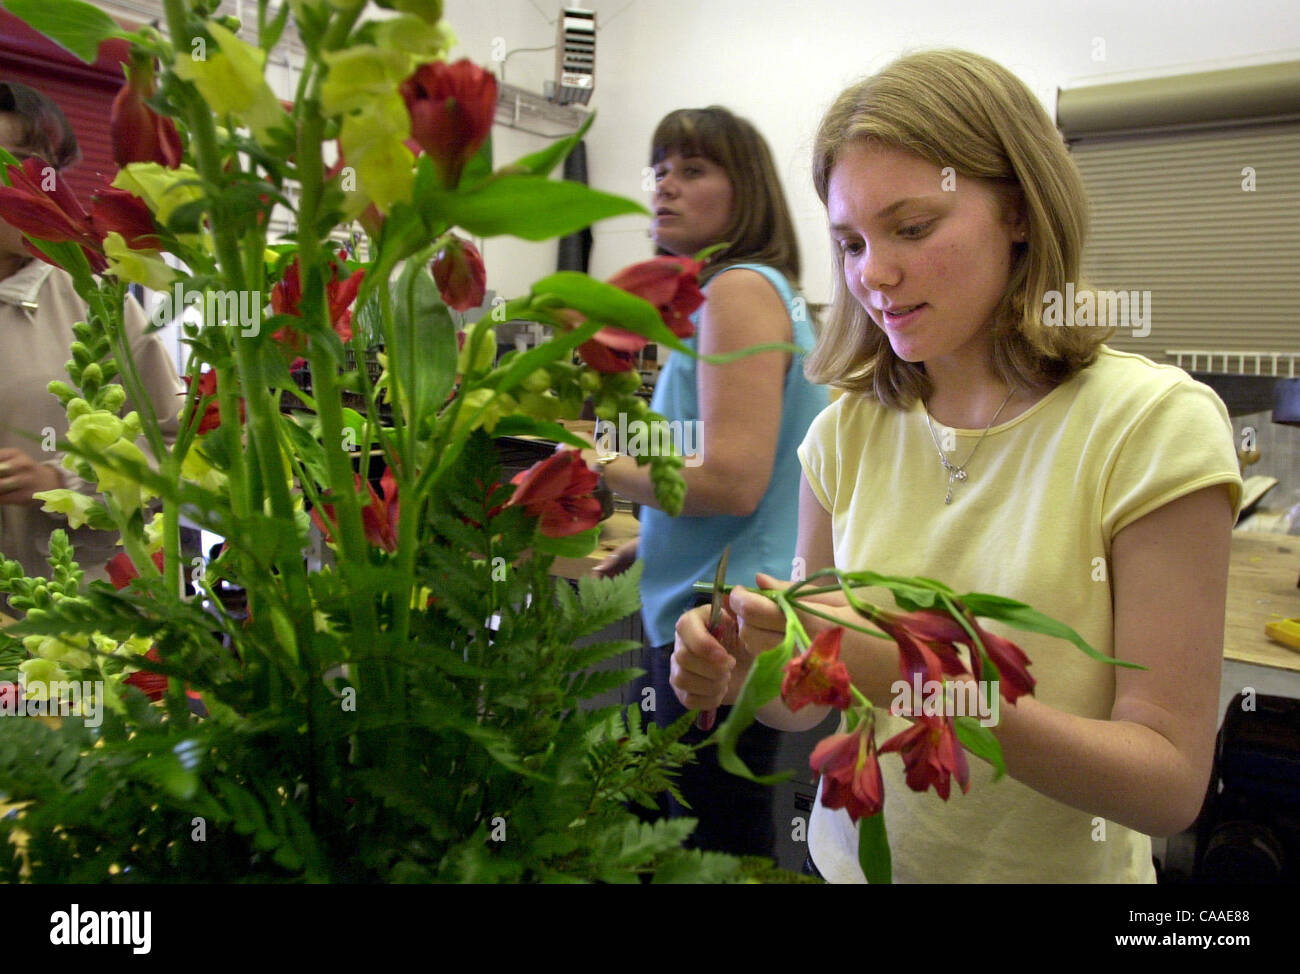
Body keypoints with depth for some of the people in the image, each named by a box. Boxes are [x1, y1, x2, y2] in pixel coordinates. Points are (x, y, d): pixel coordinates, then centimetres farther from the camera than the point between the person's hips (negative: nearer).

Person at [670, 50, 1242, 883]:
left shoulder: (1154, 423, -18)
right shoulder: (849, 431, -8)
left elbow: (1172, 786, -20)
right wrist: (742, 673, -22)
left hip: (1055, 866, -3)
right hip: (854, 857, 3)